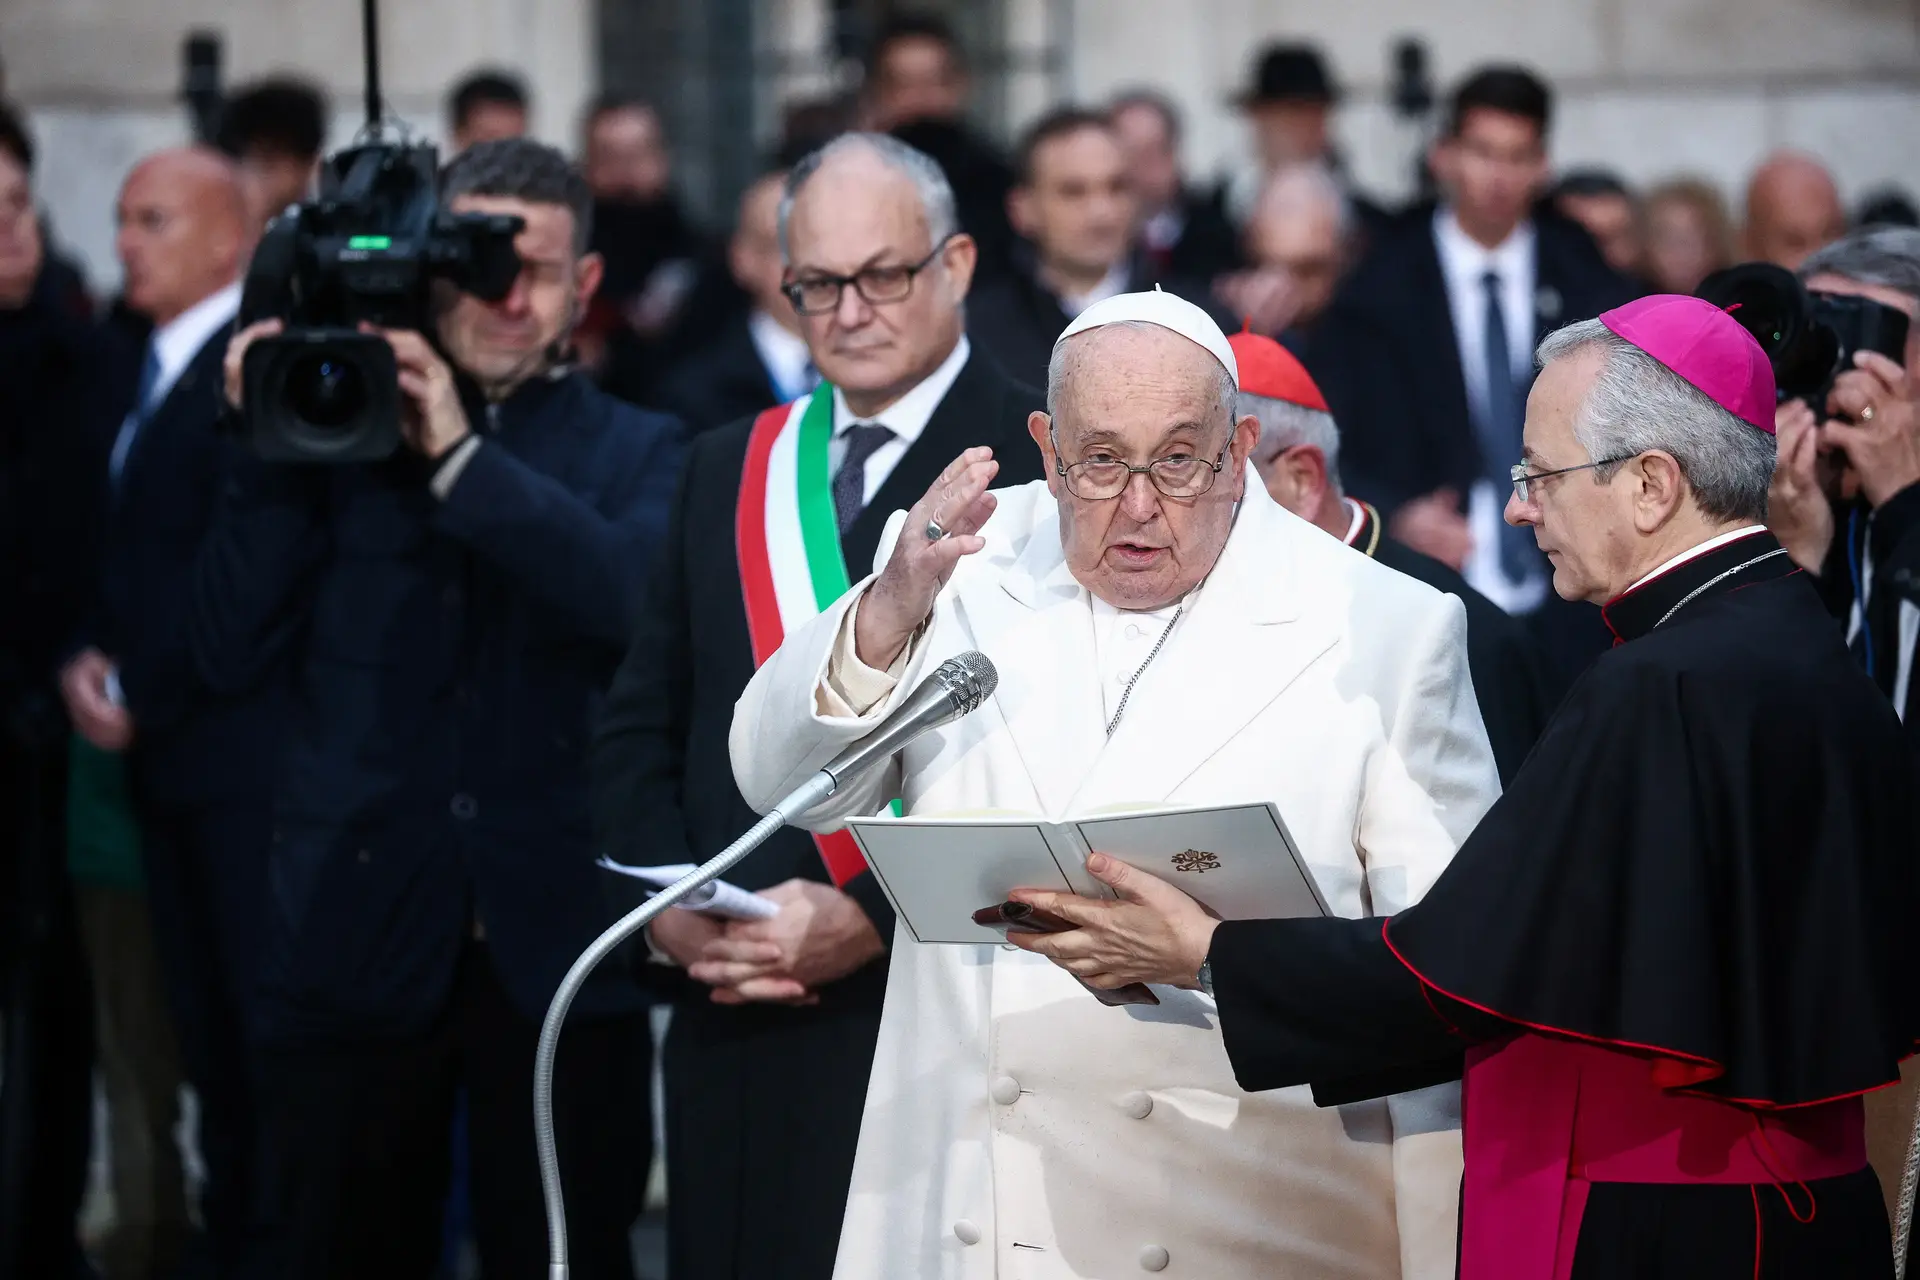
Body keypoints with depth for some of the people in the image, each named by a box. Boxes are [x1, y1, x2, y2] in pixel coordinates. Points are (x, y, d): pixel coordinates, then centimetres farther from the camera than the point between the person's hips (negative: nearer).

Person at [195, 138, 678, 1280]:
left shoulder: (635, 453, 8)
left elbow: (639, 597, -14)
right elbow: (233, 649, 1)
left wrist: (460, 457, -19)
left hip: (553, 940, -1)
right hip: (358, 938, 1)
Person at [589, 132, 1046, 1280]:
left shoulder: (1042, 465, -3)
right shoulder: (728, 469, 18)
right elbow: (639, 724, 17)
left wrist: (876, 920, -15)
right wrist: (666, 903, 0)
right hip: (731, 1025, 5)